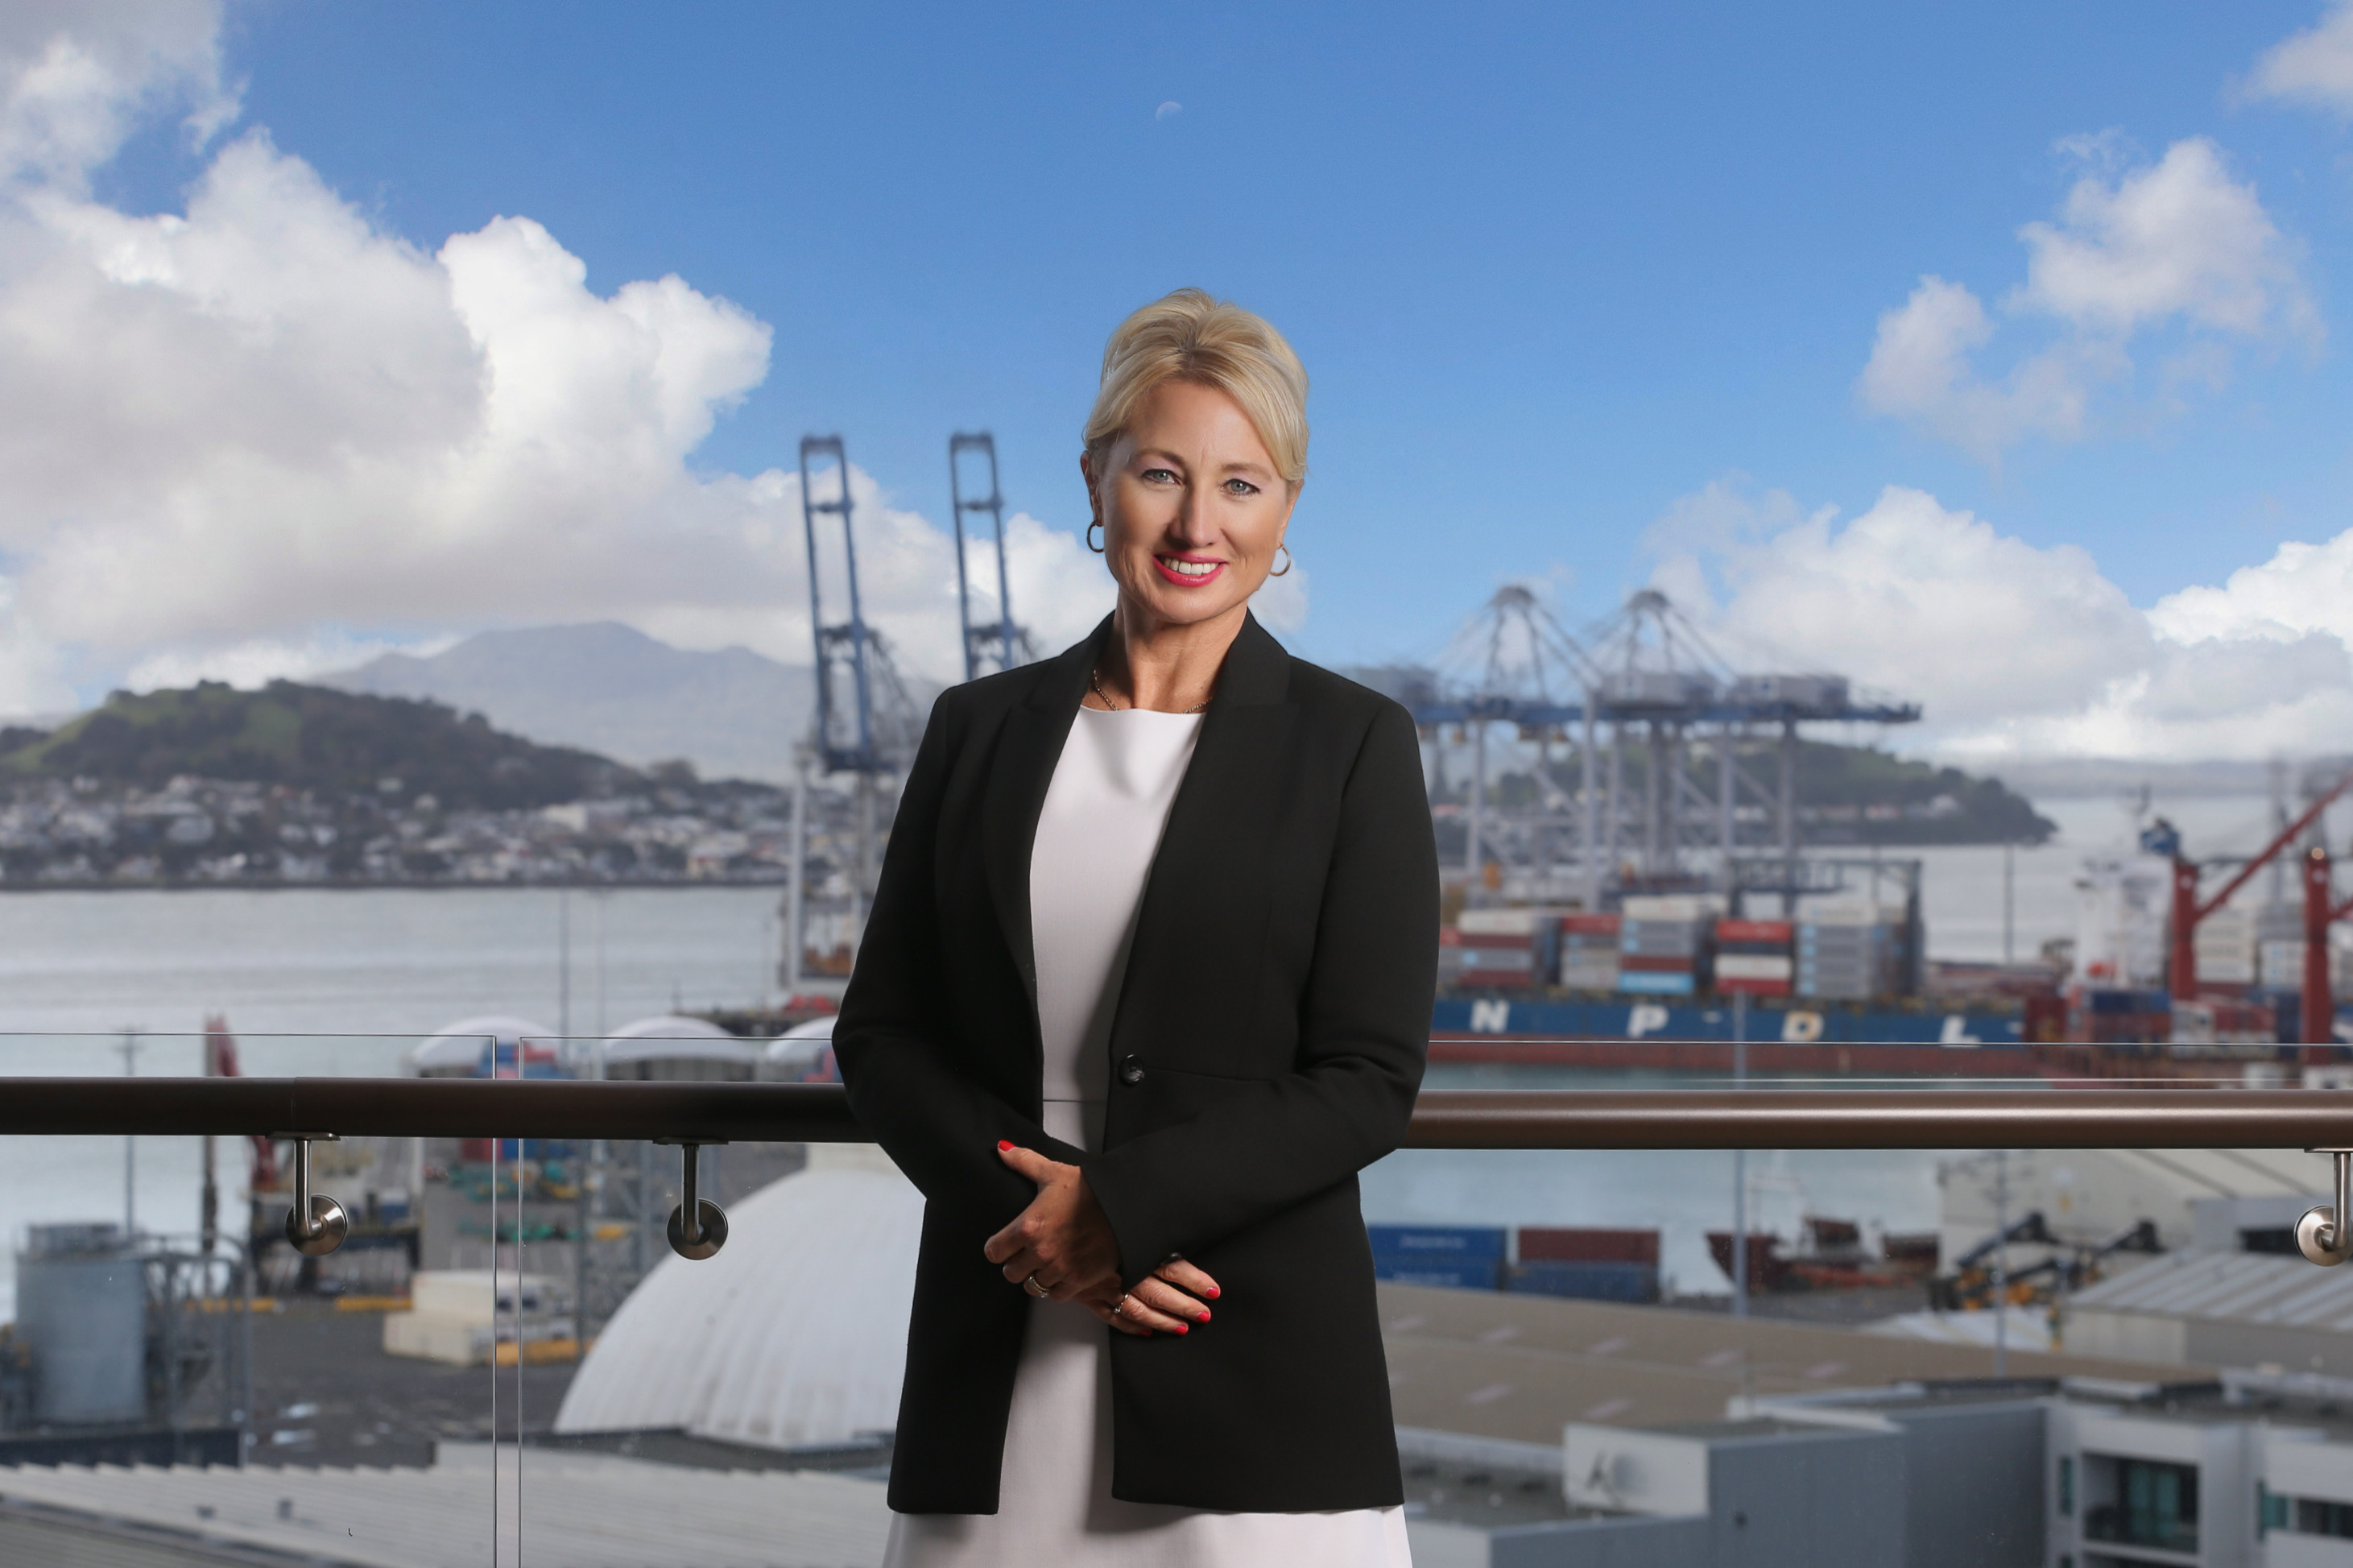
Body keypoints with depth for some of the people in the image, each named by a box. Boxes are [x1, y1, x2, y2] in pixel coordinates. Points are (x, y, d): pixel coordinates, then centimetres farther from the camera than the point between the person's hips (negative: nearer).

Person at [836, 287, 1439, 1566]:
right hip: (998, 1365, 2)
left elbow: (1370, 1082, -5)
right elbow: (880, 1033, 8)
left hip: (1255, 1370, -2)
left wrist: (1117, 1205, -14)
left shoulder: (1353, 747, 2)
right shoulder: (981, 730, 11)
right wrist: (1027, 1209, -9)